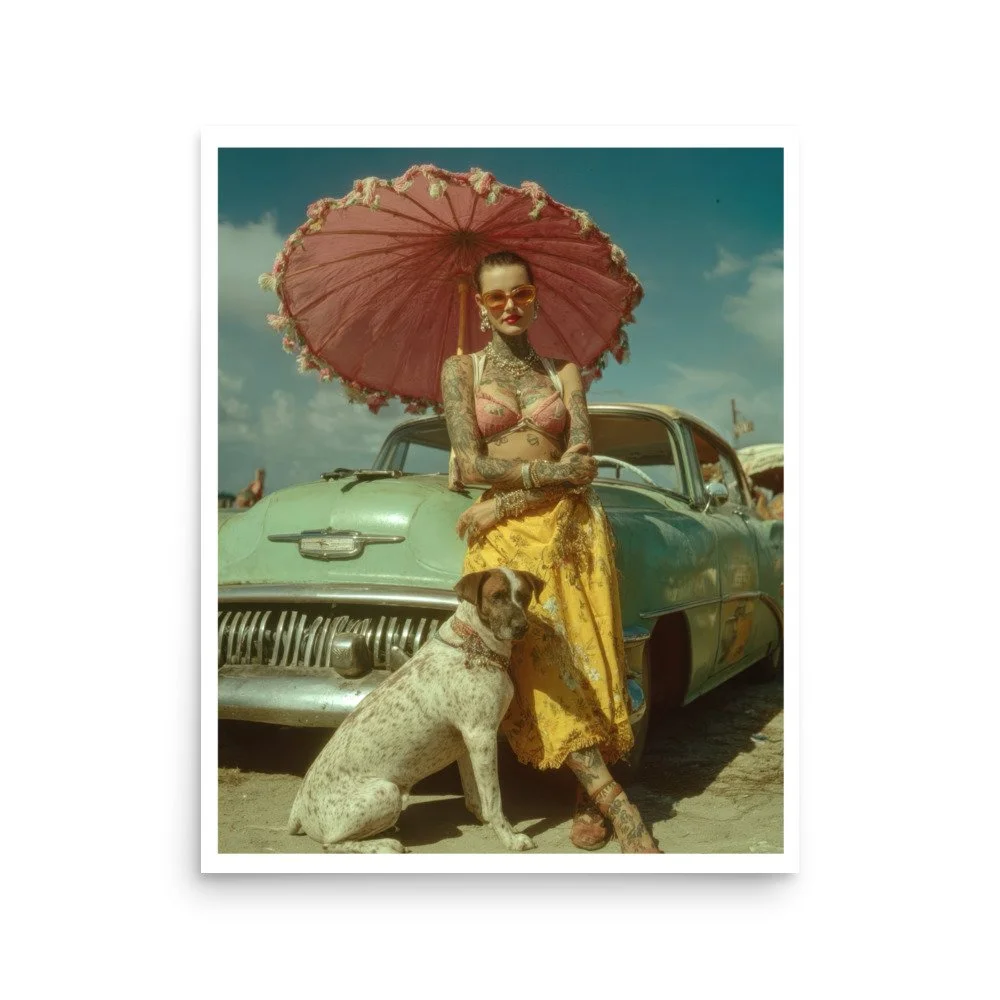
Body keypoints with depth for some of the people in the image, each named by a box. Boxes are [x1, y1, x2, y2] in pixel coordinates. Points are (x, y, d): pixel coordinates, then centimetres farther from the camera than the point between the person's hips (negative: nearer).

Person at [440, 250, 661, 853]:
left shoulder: (564, 373, 12)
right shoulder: (462, 369, 8)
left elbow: (585, 463, -2)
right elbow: (470, 465, -3)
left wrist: (503, 502, -10)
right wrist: (548, 471, -7)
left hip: (575, 527, 2)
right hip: (508, 538, -1)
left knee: (588, 661, -3)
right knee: (540, 667, -11)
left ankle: (591, 798, 10)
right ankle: (616, 802, -8)